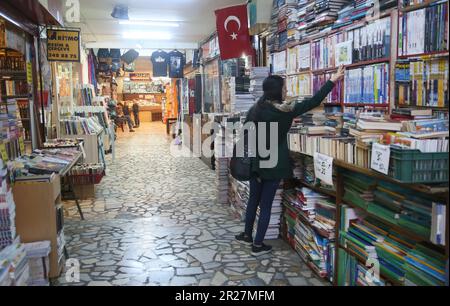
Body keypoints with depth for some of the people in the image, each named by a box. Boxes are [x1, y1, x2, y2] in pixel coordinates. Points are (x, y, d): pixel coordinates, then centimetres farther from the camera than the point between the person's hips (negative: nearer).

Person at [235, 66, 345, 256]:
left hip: (256, 163, 6)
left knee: (253, 200, 20)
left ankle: (247, 236, 33)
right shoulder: (283, 111, -15)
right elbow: (313, 102, -10)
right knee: (266, 205, 4)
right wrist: (333, 80, -3)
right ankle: (258, 245, 13)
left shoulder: (255, 109, 1)